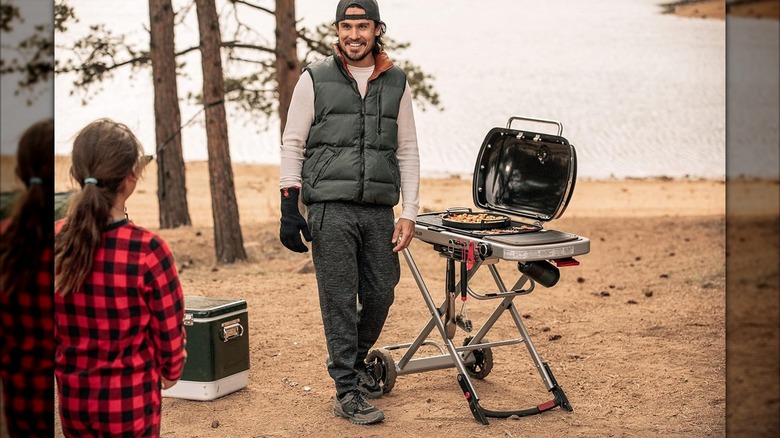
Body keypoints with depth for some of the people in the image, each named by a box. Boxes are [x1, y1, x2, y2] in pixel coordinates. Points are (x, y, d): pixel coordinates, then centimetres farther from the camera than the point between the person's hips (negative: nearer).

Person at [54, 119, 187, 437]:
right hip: (130, 399, -3)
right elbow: (170, 330, -11)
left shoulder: (57, 241, -10)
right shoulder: (148, 249, -22)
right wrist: (170, 372, 8)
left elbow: (53, 324, 1)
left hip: (72, 396, 4)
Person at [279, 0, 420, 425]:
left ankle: (353, 362, 34)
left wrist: (409, 212, 4)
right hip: (330, 209, -3)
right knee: (339, 300, -2)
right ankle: (347, 391, 7)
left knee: (380, 294, 8)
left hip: (379, 211, 3)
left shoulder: (396, 83, 10)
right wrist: (289, 207, -6)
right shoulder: (315, 79, 3)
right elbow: (292, 143, 3)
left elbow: (407, 151, 11)